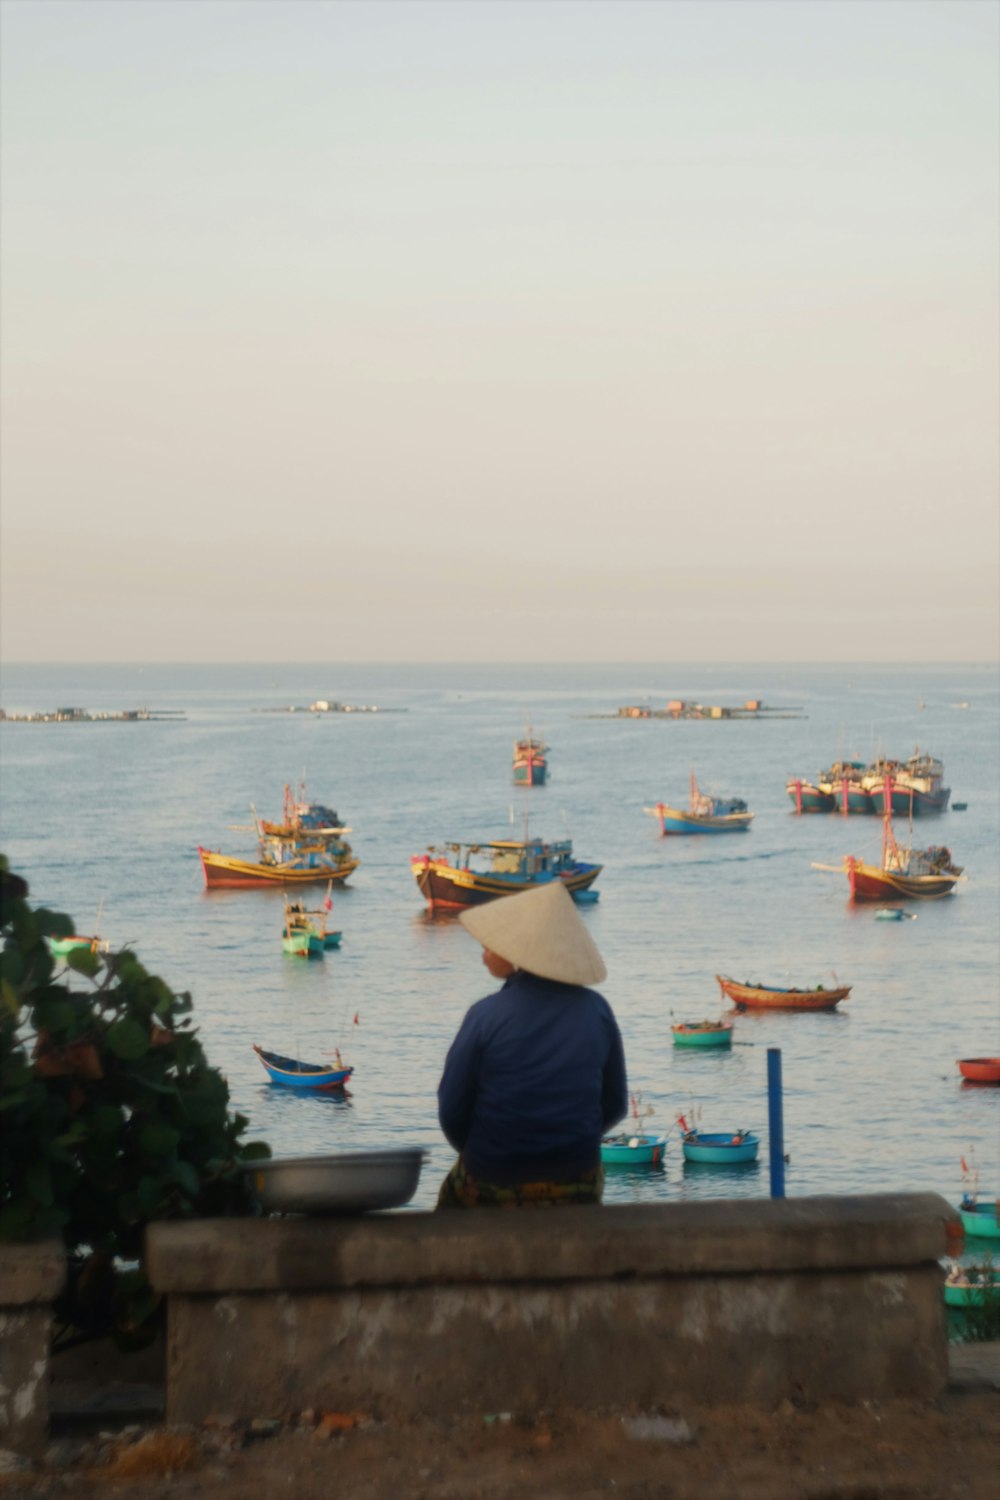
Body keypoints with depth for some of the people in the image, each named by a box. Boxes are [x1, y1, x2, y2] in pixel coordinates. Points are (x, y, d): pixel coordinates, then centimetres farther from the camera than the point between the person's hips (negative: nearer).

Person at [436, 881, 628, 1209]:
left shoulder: (486, 1016, -13)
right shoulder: (596, 1010, -2)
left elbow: (452, 1111, -7)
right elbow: (616, 1106, 5)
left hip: (491, 1185, -3)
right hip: (578, 1186, 3)